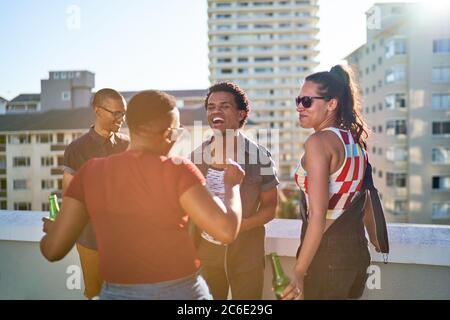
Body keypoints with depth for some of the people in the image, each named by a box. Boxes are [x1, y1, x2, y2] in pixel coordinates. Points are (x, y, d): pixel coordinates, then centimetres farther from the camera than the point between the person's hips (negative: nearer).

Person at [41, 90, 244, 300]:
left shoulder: (90, 173, -7)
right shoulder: (178, 170, -15)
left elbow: (53, 249, -5)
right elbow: (226, 230, -21)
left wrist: (50, 229, 18)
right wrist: (232, 185, -4)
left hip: (117, 292, 1)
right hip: (181, 290, -1)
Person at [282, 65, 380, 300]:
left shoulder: (318, 142, -18)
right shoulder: (356, 140, 6)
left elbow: (318, 217, -25)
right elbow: (364, 200, 16)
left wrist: (299, 272, -25)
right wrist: (374, 238, 30)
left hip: (327, 254, -8)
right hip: (357, 251, 8)